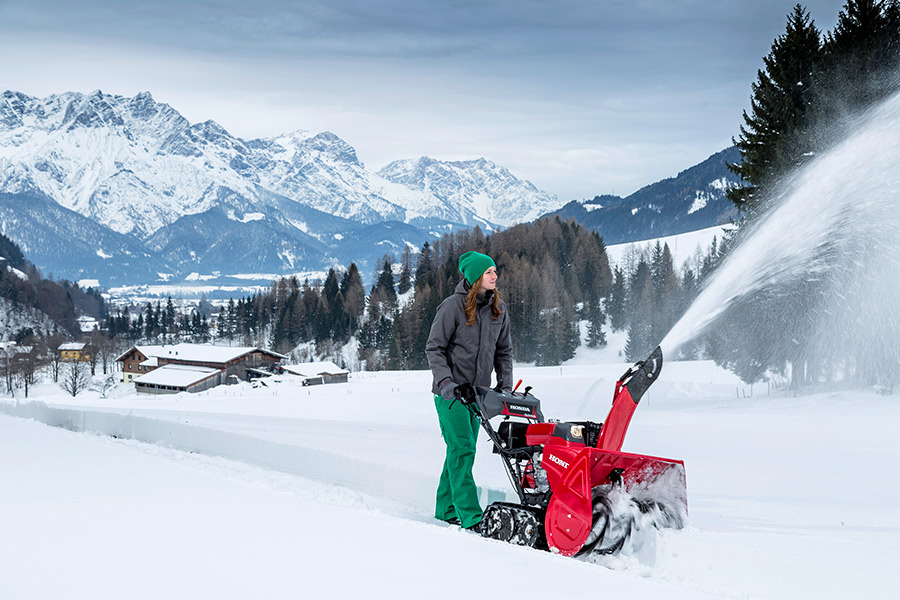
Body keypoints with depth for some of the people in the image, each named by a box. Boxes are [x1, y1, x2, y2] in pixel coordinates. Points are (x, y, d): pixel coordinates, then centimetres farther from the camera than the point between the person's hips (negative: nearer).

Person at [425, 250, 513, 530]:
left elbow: (503, 351, 16)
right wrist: (448, 383, -19)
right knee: (462, 450, -12)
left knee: (461, 451, 9)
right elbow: (434, 349, -8)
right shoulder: (453, 306, -11)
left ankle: (446, 509, 21)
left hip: (477, 391, 6)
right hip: (451, 391, -6)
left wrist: (505, 385, 4)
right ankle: (470, 516, -14)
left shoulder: (499, 309, 7)